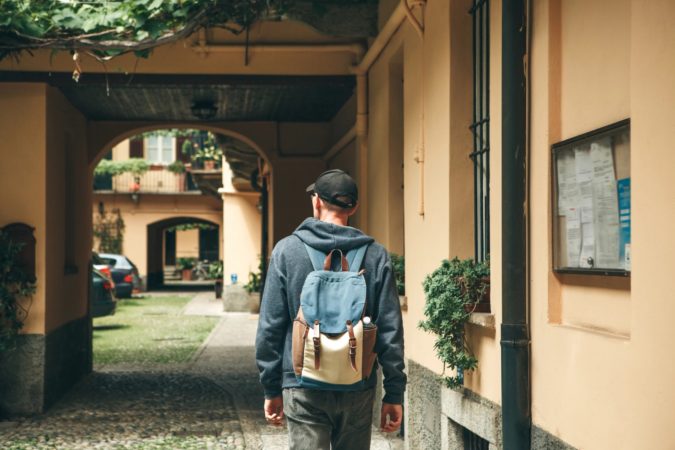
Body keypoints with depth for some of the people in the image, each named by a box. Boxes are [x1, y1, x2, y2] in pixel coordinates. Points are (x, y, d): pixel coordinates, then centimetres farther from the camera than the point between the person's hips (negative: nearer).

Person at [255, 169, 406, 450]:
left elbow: (270, 325, -1)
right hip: (358, 390, 2)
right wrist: (394, 393, 3)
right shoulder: (376, 256, 0)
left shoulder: (287, 250, -1)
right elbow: (390, 330, -2)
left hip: (303, 389, -1)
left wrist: (271, 388, 6)